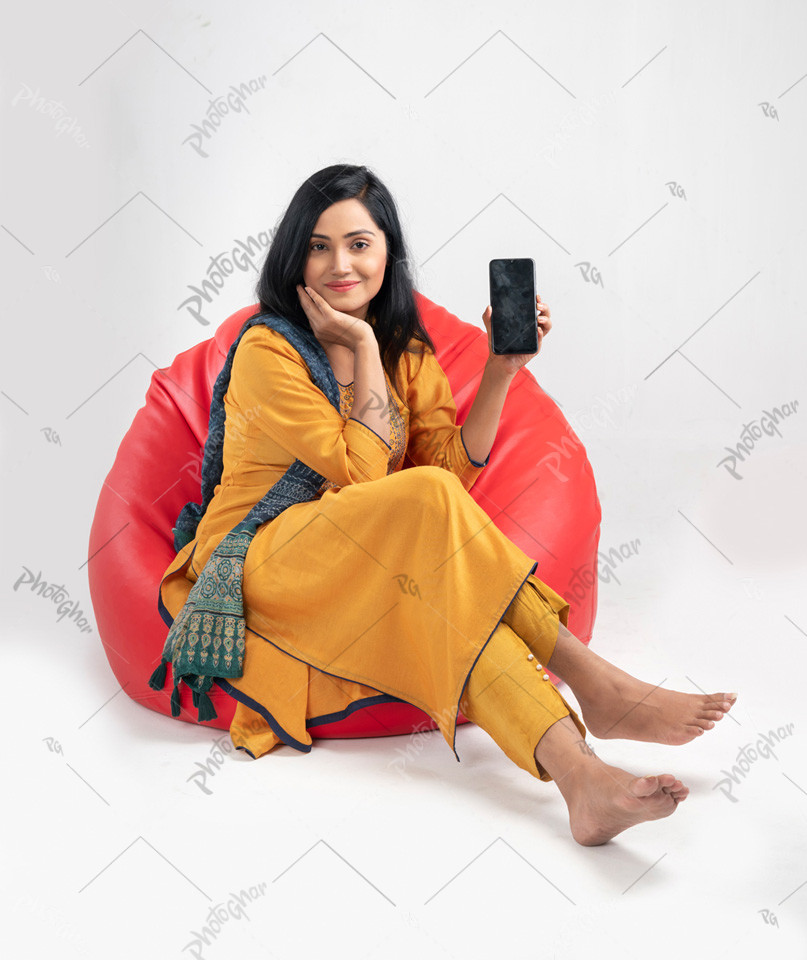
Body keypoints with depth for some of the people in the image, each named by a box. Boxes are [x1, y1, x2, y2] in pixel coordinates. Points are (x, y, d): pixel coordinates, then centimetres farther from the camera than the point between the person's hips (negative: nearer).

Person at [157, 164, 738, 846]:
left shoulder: (409, 352, 10)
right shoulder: (267, 350, -9)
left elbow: (454, 467, -1)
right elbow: (361, 472, -16)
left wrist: (501, 369, -9)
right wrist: (362, 347, -13)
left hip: (373, 571, 6)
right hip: (257, 562, -6)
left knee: (440, 589, -32)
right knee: (427, 501, -32)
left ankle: (577, 771, -40)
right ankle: (595, 687, -33)